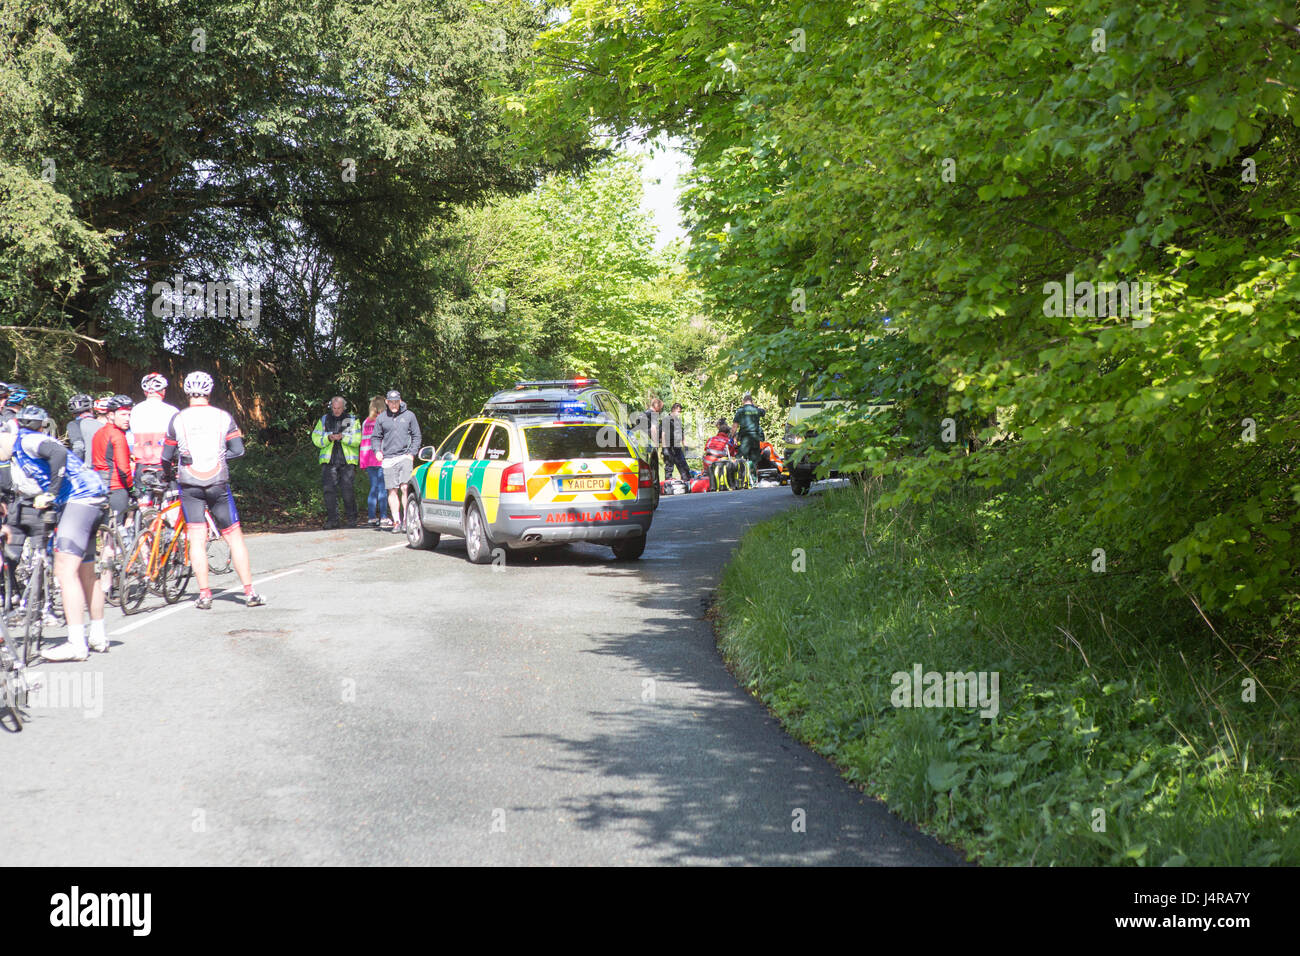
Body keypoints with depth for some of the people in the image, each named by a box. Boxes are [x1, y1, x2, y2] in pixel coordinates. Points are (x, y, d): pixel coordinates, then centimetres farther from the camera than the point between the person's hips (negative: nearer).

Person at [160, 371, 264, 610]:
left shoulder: (177, 419, 0)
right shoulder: (223, 417, 1)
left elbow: (166, 457, 5)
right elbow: (238, 450, -2)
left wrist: (167, 473, 26)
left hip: (189, 484, 0)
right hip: (218, 483, 0)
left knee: (197, 539, 2)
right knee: (234, 536, 7)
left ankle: (204, 594, -2)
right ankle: (249, 592, 6)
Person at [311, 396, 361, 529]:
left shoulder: (352, 420, 7)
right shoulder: (324, 420, 13)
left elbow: (357, 439, -3)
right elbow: (315, 438, 7)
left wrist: (343, 437, -18)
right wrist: (328, 438, -11)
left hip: (347, 460, -2)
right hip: (329, 460, 2)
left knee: (348, 489, -6)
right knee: (329, 489, -4)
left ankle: (351, 518, 7)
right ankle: (332, 519, 2)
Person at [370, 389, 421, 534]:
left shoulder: (409, 415, 6)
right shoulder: (381, 418, 10)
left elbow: (416, 436, 10)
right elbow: (375, 437, 17)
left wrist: (412, 453, -1)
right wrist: (377, 450, -1)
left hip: (405, 457, -2)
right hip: (388, 459, 2)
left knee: (405, 488, -11)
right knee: (392, 491, 1)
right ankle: (396, 522, 4)